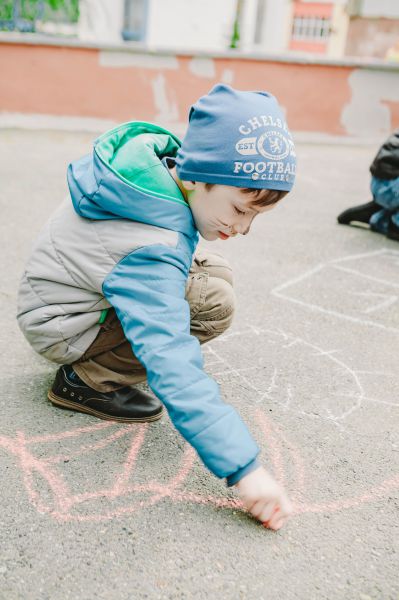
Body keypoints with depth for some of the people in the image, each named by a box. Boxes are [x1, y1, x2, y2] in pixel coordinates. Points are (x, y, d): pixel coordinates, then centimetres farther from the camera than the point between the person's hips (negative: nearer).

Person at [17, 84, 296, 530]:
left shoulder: (157, 156, -11)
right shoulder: (154, 251, -36)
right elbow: (173, 368, -41)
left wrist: (185, 255, 8)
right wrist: (242, 466, -41)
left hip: (90, 285, 9)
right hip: (59, 326, -9)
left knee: (214, 270, 2)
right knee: (213, 302, -25)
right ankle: (85, 381, -11)